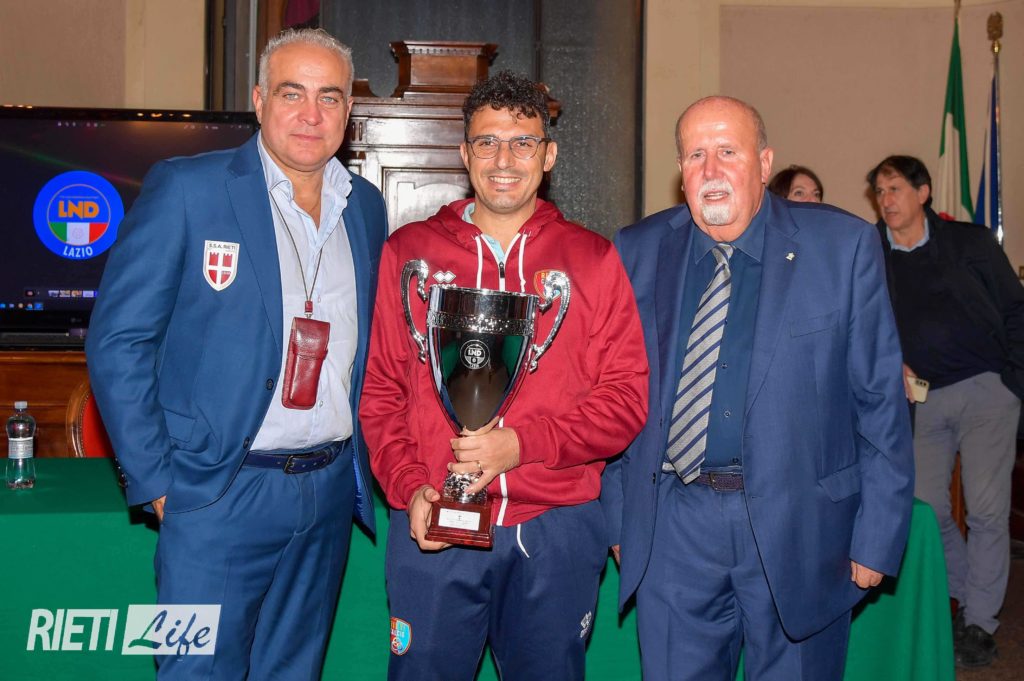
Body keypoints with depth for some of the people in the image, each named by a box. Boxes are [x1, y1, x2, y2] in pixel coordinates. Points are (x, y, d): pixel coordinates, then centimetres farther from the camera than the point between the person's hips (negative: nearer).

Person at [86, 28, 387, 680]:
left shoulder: (366, 204, 8)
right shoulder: (185, 189, -7)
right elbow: (118, 340, -8)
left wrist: (362, 461, 8)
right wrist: (157, 481, -10)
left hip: (331, 490, 5)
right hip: (223, 493, -5)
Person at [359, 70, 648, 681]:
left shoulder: (593, 259, 5)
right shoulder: (409, 252, 6)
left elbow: (627, 397, 0)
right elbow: (380, 389, 6)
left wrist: (523, 443, -13)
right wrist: (410, 488, -9)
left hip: (556, 533, 1)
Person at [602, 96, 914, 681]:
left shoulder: (844, 246, -5)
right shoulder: (638, 251, 3)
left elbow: (880, 398, -3)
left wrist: (877, 535, -5)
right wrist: (616, 511, 7)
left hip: (799, 525, -1)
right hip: (672, 526, 2)